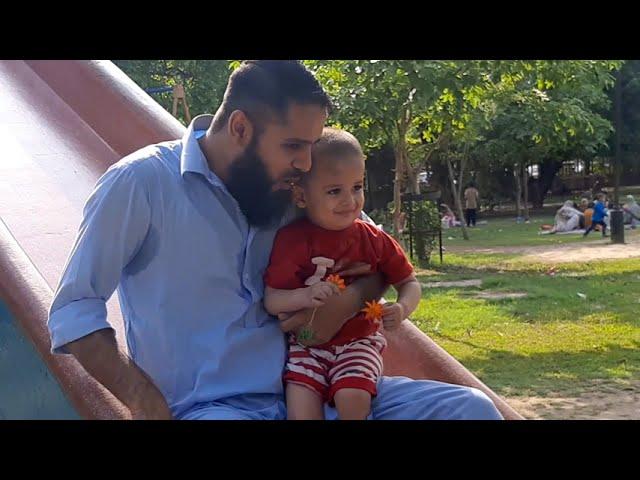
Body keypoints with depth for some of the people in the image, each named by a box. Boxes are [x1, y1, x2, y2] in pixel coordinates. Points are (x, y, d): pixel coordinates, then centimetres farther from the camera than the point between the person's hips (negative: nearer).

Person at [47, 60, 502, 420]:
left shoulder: (292, 189, 7)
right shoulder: (143, 182, -9)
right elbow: (74, 311, -7)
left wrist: (349, 300, -5)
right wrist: (145, 401, -20)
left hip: (301, 389, 6)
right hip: (208, 406, -5)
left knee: (472, 409, -11)